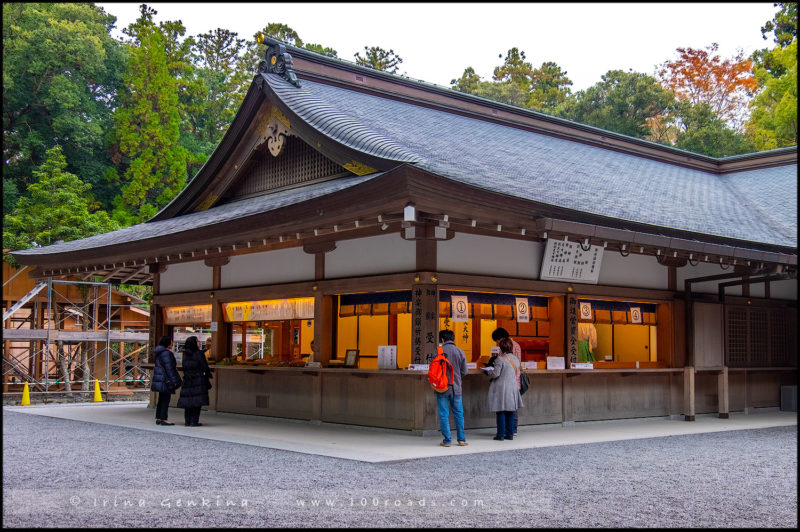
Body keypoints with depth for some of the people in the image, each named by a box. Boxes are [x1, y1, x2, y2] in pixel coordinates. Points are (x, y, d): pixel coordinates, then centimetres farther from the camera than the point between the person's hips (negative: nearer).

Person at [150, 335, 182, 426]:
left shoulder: (159, 353, 16)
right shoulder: (166, 353, -15)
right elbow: (169, 368, -18)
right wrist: (174, 380, -16)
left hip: (159, 379, 10)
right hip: (166, 379, -10)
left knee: (161, 399, 14)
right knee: (166, 399, -6)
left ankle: (158, 418, 17)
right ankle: (163, 419, -6)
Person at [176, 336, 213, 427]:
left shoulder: (185, 355, 8)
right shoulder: (199, 353, -10)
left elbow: (184, 368, 10)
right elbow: (204, 366, -9)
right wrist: (208, 376, 1)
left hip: (187, 380, 6)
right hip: (198, 379, -6)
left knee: (188, 399, 9)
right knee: (197, 400, -2)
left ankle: (187, 421, 11)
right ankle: (194, 421, -4)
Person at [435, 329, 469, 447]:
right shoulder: (460, 352, 2)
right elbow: (464, 372, 4)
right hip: (456, 388, 3)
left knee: (444, 415, 3)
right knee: (459, 414, 13)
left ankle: (446, 440, 4)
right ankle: (461, 439, 14)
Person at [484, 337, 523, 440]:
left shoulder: (500, 359, -15)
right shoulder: (516, 359, 7)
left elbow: (495, 374, -16)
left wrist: (488, 371, 4)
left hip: (501, 388, -6)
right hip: (513, 387, 6)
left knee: (501, 412, 0)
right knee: (510, 412, 11)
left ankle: (501, 434, 1)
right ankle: (510, 434, 14)